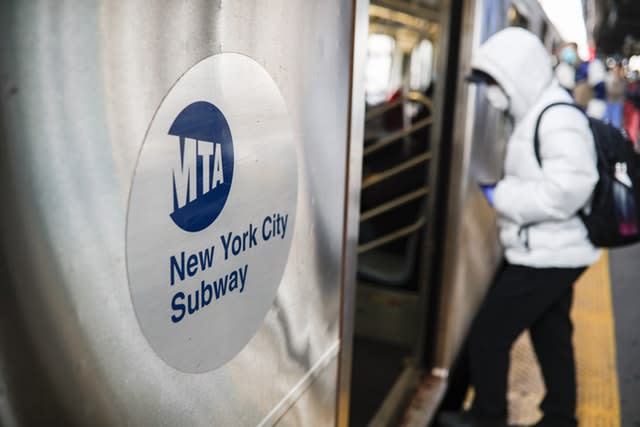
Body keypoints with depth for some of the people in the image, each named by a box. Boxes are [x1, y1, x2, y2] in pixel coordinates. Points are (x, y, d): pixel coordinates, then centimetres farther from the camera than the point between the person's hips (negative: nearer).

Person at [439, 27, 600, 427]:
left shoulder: (558, 118, -20)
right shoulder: (538, 114, 10)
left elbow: (567, 190, -29)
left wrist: (501, 196, -21)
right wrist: (505, 191, -4)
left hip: (545, 257, -10)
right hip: (550, 253, 10)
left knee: (486, 336, 0)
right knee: (552, 339, 20)